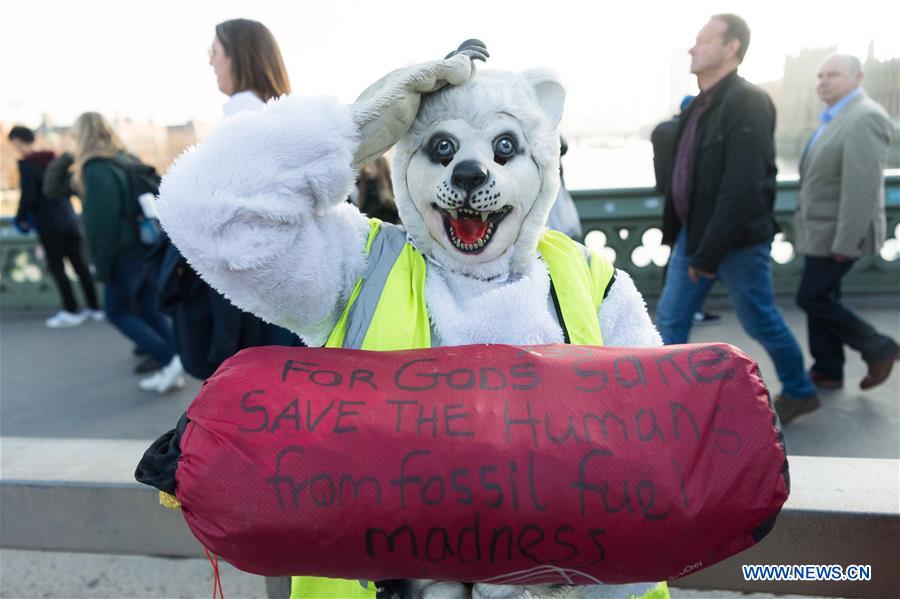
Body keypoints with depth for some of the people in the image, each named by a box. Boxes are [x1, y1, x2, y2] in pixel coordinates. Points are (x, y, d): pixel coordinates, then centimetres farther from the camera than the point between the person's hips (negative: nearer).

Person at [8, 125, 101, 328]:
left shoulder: (27, 165, -11)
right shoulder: (53, 159, 10)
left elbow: (28, 197, -15)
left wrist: (21, 218, 1)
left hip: (48, 224, -7)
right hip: (69, 219, 7)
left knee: (56, 267, 1)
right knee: (79, 262, 10)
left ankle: (71, 311, 3)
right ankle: (94, 307, 14)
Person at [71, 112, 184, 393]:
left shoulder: (95, 169, -12)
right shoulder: (127, 160, 14)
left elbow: (102, 221, -17)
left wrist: (103, 264, -13)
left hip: (126, 252, -8)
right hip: (147, 246, 8)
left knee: (117, 312, 7)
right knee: (150, 309, 12)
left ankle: (169, 360, -4)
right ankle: (171, 371, 11)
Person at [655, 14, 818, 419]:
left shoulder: (748, 103, -16)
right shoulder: (701, 105, 10)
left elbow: (743, 187, -24)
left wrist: (709, 252, -23)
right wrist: (674, 230, 12)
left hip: (736, 241, -8)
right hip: (693, 234, 8)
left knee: (760, 321, 10)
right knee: (670, 320, 6)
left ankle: (799, 391, 36)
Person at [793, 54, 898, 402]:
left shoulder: (865, 117, -17)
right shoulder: (836, 118, 13)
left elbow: (862, 185, -23)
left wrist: (846, 241, -24)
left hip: (837, 232, -10)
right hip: (822, 229, 10)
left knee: (812, 299, -5)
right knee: (821, 298, 13)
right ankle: (827, 371, 23)